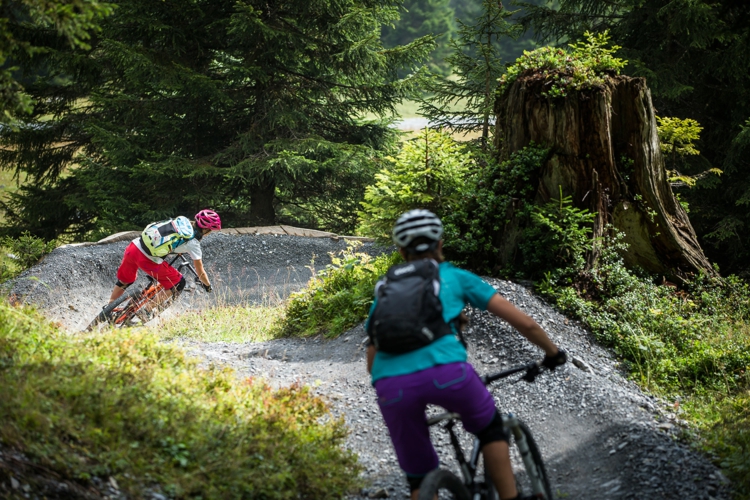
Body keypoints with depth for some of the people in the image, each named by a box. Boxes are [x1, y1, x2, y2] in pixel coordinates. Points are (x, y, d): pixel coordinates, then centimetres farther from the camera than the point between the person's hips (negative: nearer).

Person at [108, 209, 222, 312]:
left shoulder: (181, 220, 14)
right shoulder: (193, 243, -2)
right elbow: (200, 272, 5)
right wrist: (208, 285, 24)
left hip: (134, 246, 7)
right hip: (147, 259, -7)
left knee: (124, 281, 33)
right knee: (178, 284, 10)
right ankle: (146, 312, 9)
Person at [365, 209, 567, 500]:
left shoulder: (385, 289, 32)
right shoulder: (455, 277, 25)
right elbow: (525, 324, 22)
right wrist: (553, 352, 40)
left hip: (390, 385, 2)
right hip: (444, 369, -2)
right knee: (490, 428, 29)